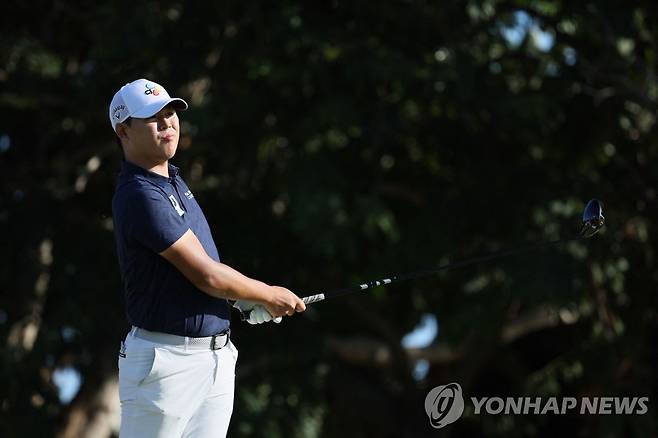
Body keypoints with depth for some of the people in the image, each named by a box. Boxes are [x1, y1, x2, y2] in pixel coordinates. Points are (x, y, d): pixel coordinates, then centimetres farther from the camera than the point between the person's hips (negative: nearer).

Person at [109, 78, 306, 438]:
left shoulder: (172, 179, 12)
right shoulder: (139, 196, -19)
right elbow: (206, 276, -17)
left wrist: (247, 298, 9)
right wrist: (268, 295, -2)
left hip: (217, 358, 9)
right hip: (166, 362, -9)